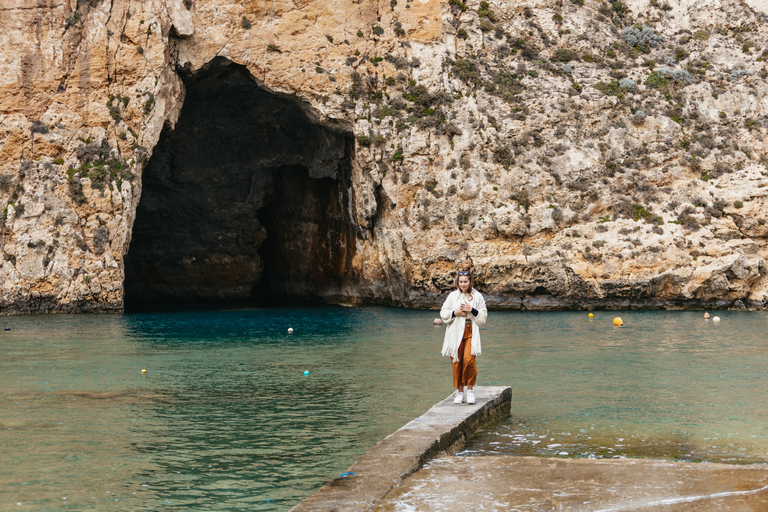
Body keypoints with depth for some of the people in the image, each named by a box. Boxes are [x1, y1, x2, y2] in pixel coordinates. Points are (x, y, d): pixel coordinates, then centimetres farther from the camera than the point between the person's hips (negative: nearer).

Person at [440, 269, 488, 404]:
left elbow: (483, 316, 5)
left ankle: (470, 389, -2)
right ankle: (460, 391, 13)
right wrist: (454, 313, -9)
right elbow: (443, 313, 8)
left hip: (471, 332, -2)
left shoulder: (477, 296, 5)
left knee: (468, 359, -18)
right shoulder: (452, 296, 8)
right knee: (456, 362, 1)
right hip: (455, 333, 2)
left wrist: (472, 310, -11)